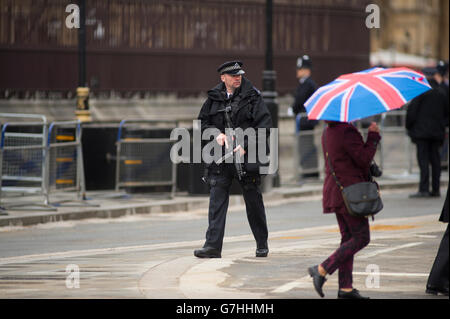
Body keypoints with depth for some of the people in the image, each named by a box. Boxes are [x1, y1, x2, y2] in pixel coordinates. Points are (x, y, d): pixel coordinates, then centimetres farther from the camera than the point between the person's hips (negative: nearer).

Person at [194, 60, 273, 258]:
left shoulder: (252, 97, -2)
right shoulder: (214, 98, 7)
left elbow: (264, 125, -6)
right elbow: (202, 123, 14)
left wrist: (246, 145, -15)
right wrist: (216, 134, -6)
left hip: (247, 156, -2)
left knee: (253, 201, 8)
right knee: (217, 200, -7)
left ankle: (262, 245, 23)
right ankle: (213, 246, -10)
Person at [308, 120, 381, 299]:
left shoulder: (327, 132, 12)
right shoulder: (347, 132, -18)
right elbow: (364, 159, -18)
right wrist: (373, 135, -8)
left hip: (334, 191, 10)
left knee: (348, 238, 11)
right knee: (361, 238, -4)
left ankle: (345, 287, 9)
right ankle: (322, 270, -11)